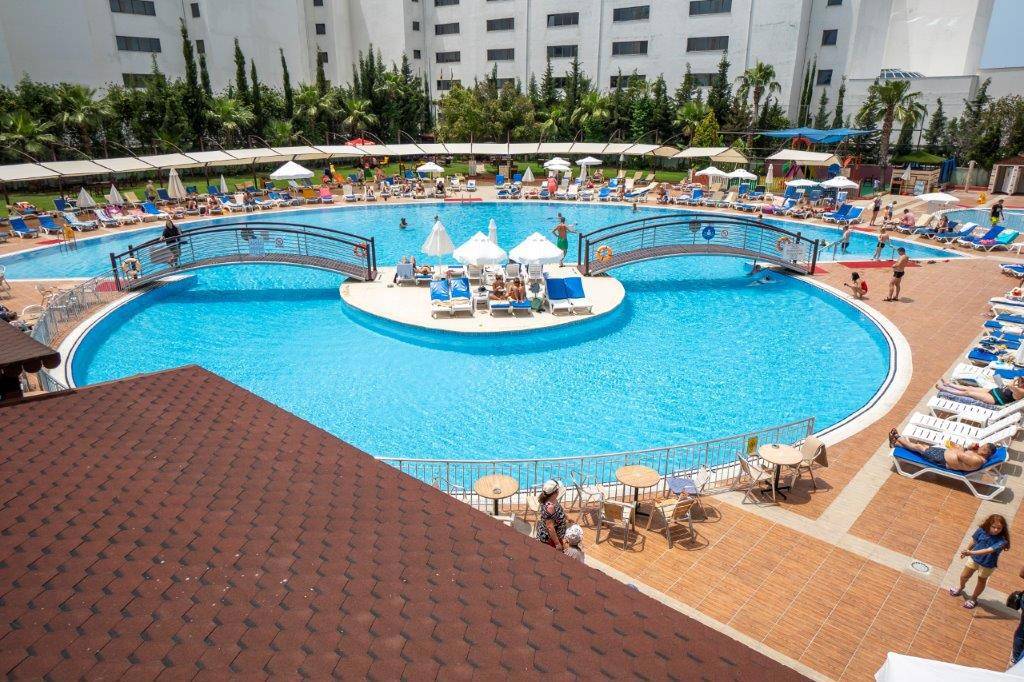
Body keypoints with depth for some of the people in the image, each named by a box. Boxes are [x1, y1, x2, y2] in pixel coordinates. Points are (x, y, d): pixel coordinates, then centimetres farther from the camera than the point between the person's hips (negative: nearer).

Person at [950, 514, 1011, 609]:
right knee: (963, 576, 18)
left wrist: (972, 552, -50)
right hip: (974, 559, 3)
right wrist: (966, 551, 13)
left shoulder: (1001, 541, -31)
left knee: (981, 581, 21)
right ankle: (960, 587, 51)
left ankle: (973, 599, 44)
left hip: (987, 565, -3)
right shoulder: (982, 531, -20)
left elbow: (989, 550, -42)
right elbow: (974, 541, -1)